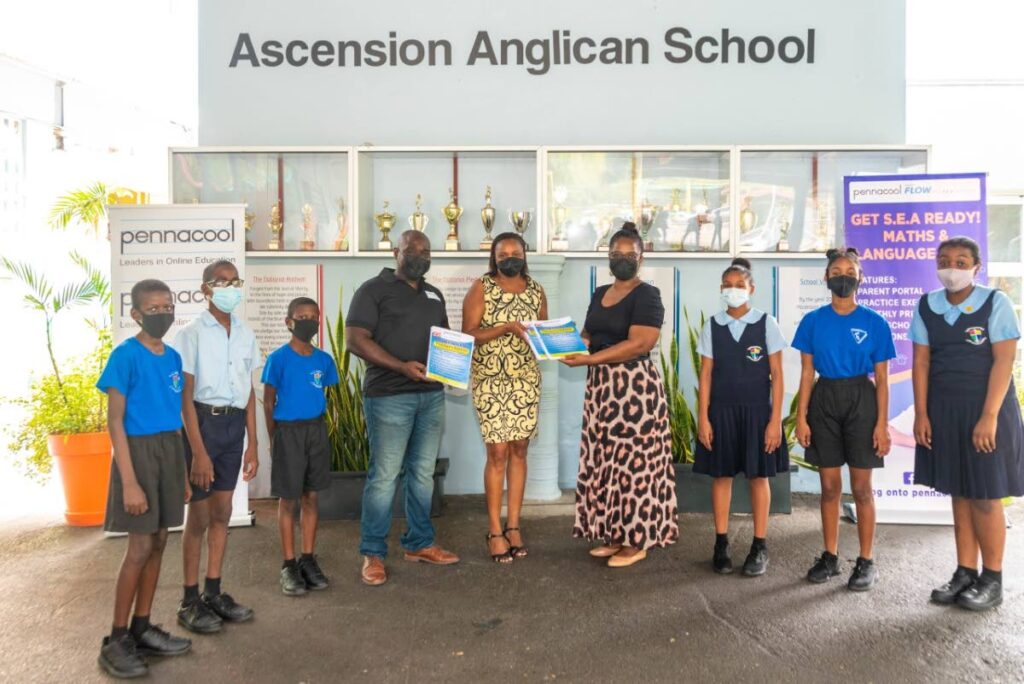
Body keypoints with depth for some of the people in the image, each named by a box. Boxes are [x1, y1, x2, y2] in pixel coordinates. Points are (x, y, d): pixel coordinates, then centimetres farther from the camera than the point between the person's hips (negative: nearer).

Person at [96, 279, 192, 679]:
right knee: (141, 547, -4)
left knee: (158, 542, 11)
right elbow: (115, 421, -14)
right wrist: (130, 482, -18)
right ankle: (116, 641, 10)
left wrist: (183, 472, 15)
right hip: (139, 451, -7)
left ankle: (142, 630, 23)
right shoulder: (126, 355, -12)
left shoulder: (173, 357, 9)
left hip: (169, 451, 7)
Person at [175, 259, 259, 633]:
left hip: (234, 424, 5)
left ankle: (213, 593, 25)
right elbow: (185, 396, -11)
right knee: (199, 516, 4)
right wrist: (198, 452, -14)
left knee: (222, 512, 12)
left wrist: (252, 445, 9)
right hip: (203, 422, -5)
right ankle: (190, 602, 17)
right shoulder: (193, 333, -8)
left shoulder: (245, 334, 8)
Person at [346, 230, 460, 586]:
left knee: (423, 473, 13)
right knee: (384, 476, -3)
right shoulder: (374, 289, -3)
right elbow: (356, 339, -11)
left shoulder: (433, 295, 18)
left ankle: (419, 543, 25)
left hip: (432, 395, 6)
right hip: (390, 396, -6)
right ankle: (372, 553, 10)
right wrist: (402, 366, -20)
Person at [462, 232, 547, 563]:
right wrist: (507, 327, -22)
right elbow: (468, 334, -10)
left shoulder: (535, 290, 9)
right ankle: (494, 530, 9)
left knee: (519, 450, 7)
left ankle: (513, 525, 18)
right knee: (498, 452, -3)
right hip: (490, 380, -4)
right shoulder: (481, 288, -4)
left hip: (526, 379, 4)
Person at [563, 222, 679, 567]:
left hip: (634, 386, -7)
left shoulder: (647, 295, -8)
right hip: (601, 385, 8)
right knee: (606, 462, 9)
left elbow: (638, 344, -19)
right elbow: (588, 336, 17)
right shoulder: (600, 294, 16)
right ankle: (614, 535, 20)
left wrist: (589, 359, -23)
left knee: (633, 462, -3)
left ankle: (637, 541, 8)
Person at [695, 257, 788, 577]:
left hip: (757, 410, -1)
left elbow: (777, 375, -2)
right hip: (721, 411, 2)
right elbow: (706, 374, 3)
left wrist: (775, 419, -7)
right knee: (721, 475, 7)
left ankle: (759, 546, 18)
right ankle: (721, 544, 18)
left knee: (758, 476, 6)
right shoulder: (712, 325, 3)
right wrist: (703, 417, -2)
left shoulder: (766, 323, -2)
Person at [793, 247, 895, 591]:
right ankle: (830, 556, 21)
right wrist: (801, 417, -3)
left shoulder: (874, 323, -2)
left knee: (861, 486, 4)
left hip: (861, 401, -2)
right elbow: (807, 373, 2)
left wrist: (882, 423, -6)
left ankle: (866, 561, 17)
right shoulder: (813, 321, 2)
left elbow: (881, 379, -1)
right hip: (824, 400, 2)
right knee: (829, 485, 9)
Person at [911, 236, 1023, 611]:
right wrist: (921, 414, -1)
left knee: (985, 496, 2)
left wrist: (989, 416, -17)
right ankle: (965, 572, 20)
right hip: (944, 409, 4)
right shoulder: (926, 306, 2)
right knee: (959, 494, 10)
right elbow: (921, 361, 3)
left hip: (986, 407, -3)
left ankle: (992, 580, 16)